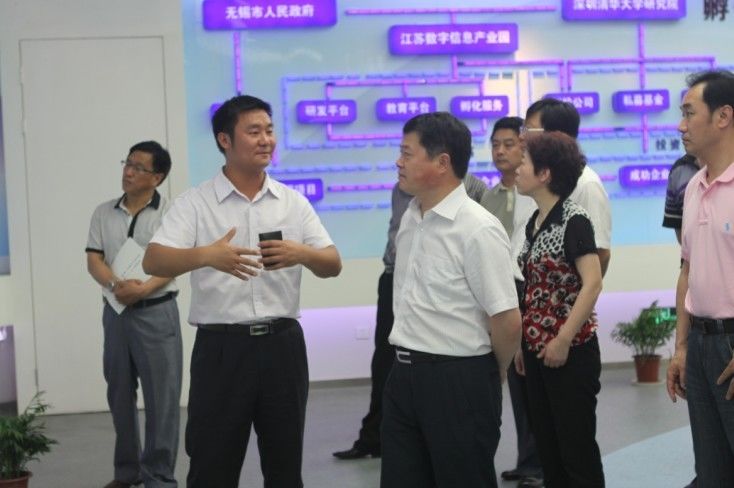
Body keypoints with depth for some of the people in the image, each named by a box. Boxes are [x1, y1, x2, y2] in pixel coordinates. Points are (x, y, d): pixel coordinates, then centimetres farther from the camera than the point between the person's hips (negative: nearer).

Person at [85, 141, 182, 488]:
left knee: (161, 396, -3)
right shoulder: (103, 213, 9)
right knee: (119, 394, 12)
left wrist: (142, 289, -24)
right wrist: (116, 285, -18)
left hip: (157, 311, -4)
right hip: (116, 312, 5)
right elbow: (93, 261, 2)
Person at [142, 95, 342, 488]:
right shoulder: (195, 203, -2)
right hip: (221, 348, -3)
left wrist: (302, 254, -18)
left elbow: (333, 264, 5)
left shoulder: (293, 202, 8)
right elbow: (153, 261, -14)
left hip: (282, 344, 3)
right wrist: (206, 255, -33)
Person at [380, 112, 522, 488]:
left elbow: (507, 322, -18)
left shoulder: (478, 229, -17)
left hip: (459, 381, -7)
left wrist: (490, 378, -2)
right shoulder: (409, 220, 8)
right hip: (404, 375, 7)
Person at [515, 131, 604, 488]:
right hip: (537, 349, 8)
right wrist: (524, 341, 12)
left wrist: (563, 340, -21)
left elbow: (592, 284, -20)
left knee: (577, 448, 1)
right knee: (547, 447, 14)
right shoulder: (534, 222, 11)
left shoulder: (573, 220, -13)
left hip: (570, 351, -8)